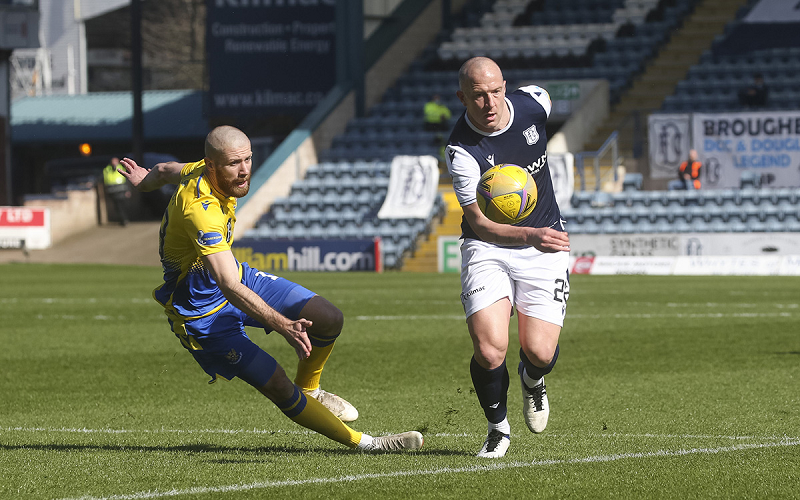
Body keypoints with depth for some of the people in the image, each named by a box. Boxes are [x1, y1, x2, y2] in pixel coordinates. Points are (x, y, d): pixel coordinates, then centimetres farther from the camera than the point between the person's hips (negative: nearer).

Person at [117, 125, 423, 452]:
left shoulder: (201, 172, -8)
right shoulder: (201, 211, -37)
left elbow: (168, 171, 18)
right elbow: (231, 289, -45)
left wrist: (145, 180, 42)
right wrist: (283, 326, -55)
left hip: (235, 275, 9)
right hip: (201, 312, -9)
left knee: (329, 319, -4)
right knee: (279, 387, -16)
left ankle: (308, 389, 23)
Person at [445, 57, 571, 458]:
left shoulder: (533, 103, -9)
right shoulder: (462, 152, -22)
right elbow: (480, 223, -24)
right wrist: (529, 236, -42)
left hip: (545, 247, 3)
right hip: (488, 246, -3)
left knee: (540, 353, -11)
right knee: (489, 348, -20)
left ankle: (532, 379, 28)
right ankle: (498, 426, 10)